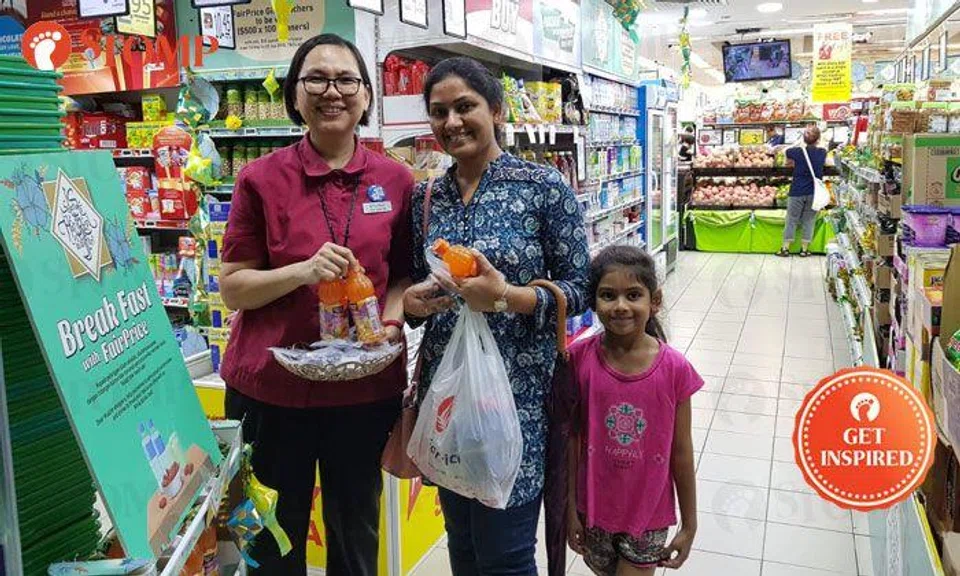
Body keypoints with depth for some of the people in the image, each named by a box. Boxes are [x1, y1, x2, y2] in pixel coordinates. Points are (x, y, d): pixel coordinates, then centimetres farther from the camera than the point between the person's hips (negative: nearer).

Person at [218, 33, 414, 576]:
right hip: (272, 388, -1)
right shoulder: (262, 178, -4)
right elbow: (232, 287, -3)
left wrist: (392, 313, -9)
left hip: (365, 389, 2)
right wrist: (303, 271, -20)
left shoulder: (396, 181, 1)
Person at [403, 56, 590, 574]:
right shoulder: (426, 197, 6)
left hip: (518, 392, -5)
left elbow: (578, 288, -8)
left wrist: (506, 297, -23)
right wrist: (414, 301, -8)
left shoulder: (544, 187, -8)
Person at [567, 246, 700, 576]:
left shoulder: (674, 368, -15)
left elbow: (681, 453, -6)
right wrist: (571, 510, -1)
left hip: (648, 514, -1)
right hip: (594, 510, 1)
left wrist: (689, 525, 1)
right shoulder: (579, 360, -14)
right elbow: (571, 438, -6)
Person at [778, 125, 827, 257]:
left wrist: (799, 144, 16)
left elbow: (785, 151, 9)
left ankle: (785, 248, 11)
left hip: (797, 192, -2)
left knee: (791, 220, 7)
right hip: (814, 192, 2)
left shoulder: (798, 152, -11)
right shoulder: (822, 153, -4)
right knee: (809, 221, 10)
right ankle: (804, 249, 13)